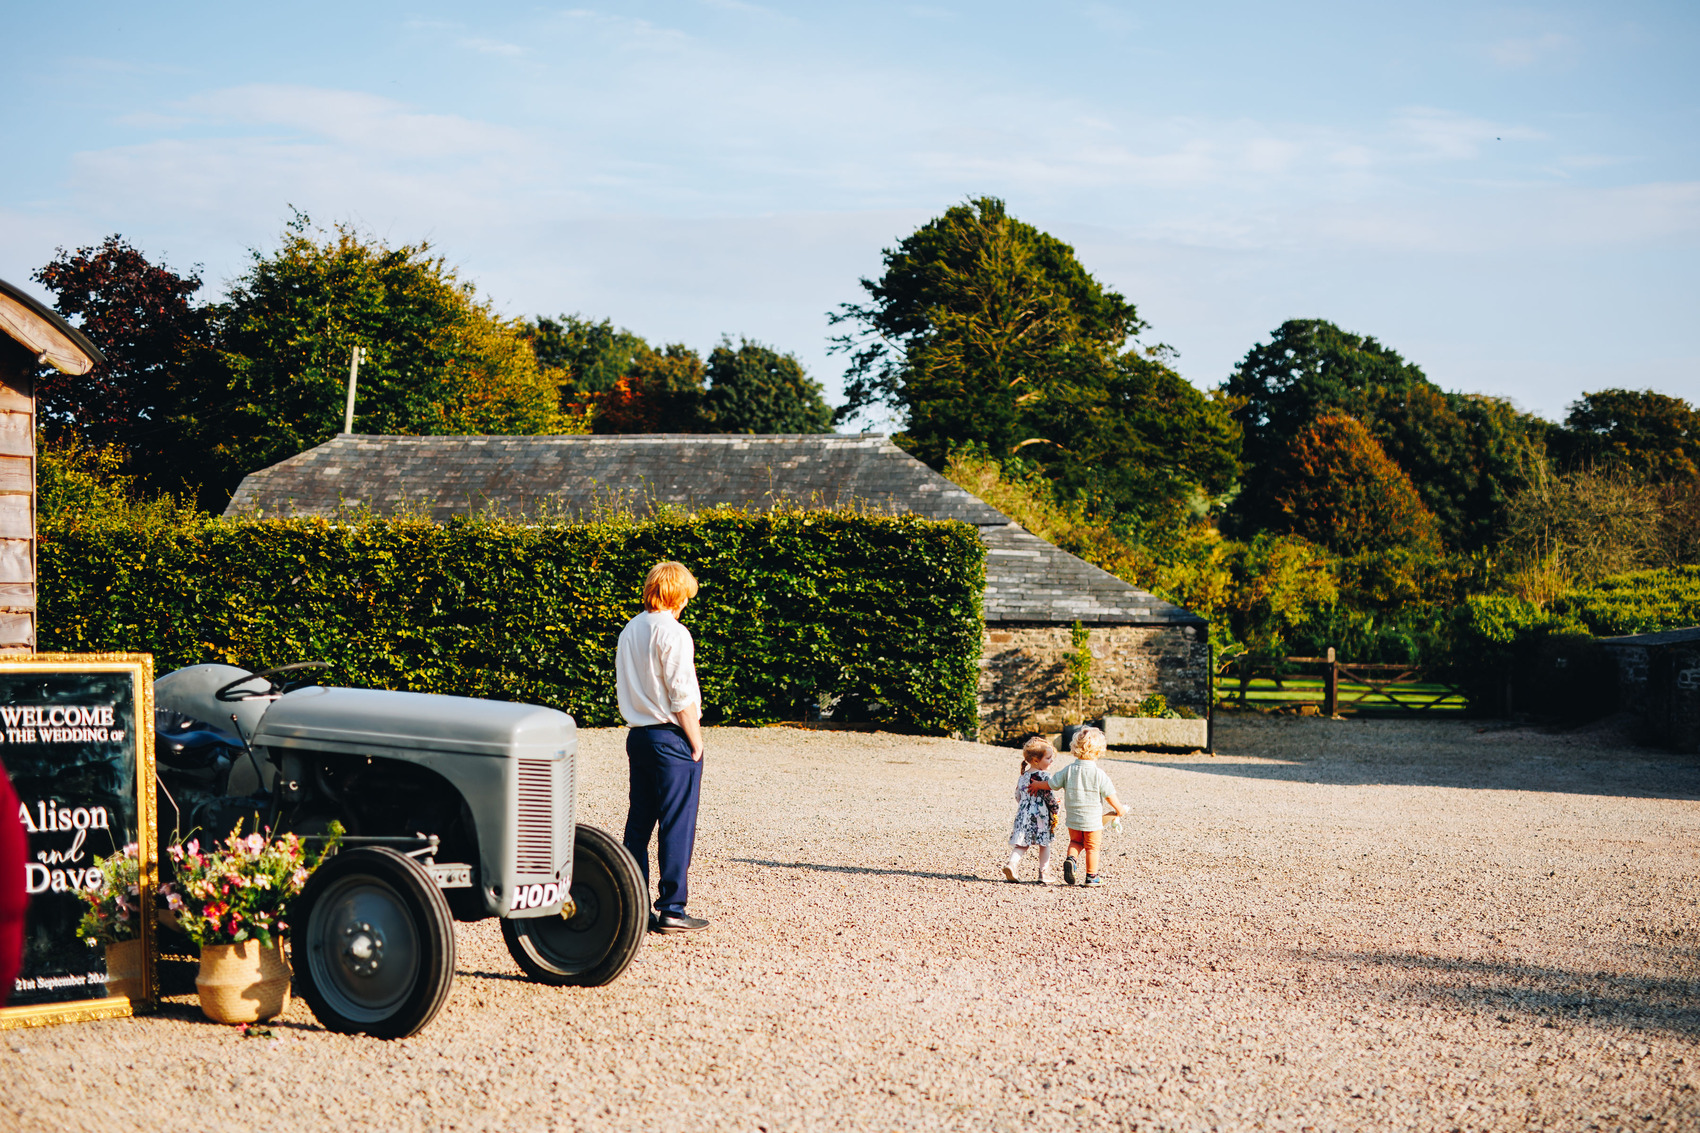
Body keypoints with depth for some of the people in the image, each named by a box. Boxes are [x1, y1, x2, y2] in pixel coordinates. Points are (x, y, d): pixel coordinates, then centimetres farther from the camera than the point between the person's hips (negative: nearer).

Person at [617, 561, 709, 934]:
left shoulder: (630, 631, 11)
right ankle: (671, 910, -2)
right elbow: (682, 695, -16)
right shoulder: (673, 633, -13)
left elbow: (622, 684, 15)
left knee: (638, 823, 12)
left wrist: (638, 724, 18)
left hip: (638, 734, 8)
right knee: (677, 826, -3)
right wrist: (695, 740, -8)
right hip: (671, 736, -8)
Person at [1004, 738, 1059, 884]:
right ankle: (1044, 874, 11)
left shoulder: (1023, 777, 9)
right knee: (1044, 845, 9)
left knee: (1021, 844, 7)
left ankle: (1012, 864, -15)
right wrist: (1055, 806, 6)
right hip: (1041, 816, -5)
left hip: (1023, 815, 5)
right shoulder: (1043, 776, -12)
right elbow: (1049, 797, -12)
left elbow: (1018, 796, 16)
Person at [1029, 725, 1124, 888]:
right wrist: (1119, 809, 6)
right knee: (1092, 847, 9)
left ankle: (1071, 858, -6)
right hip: (1093, 819, -3)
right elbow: (1109, 795, -10)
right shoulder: (1098, 773, -15)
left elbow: (1052, 784, 2)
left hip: (1073, 818, 3)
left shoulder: (1068, 770, -6)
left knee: (1076, 842, 22)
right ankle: (1091, 877, 15)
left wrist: (1038, 785, 22)